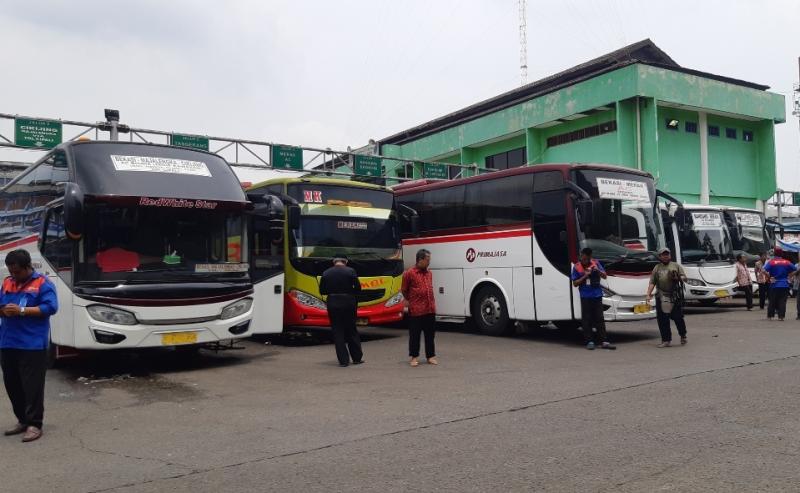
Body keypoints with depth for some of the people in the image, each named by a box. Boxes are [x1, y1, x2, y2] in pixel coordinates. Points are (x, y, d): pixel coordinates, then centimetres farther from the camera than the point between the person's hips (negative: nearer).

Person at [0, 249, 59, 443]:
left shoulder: (42, 283, -4)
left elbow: (50, 307, -13)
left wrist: (22, 311, -19)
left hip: (32, 345, -7)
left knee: (32, 385, -4)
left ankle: (34, 424, 1)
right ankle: (22, 420, 26)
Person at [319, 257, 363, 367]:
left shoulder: (326, 273, 2)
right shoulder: (351, 271, -4)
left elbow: (322, 291, 3)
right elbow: (358, 288, -5)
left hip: (333, 304, 0)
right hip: (348, 304, 0)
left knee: (338, 332, 5)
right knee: (352, 331, 12)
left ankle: (343, 360, 3)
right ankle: (357, 358, 19)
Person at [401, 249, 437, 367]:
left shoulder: (429, 273, 11)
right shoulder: (409, 273, -7)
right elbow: (404, 290, 2)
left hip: (430, 310, 5)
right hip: (416, 311, -5)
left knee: (430, 334, 10)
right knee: (415, 335, 4)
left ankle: (431, 356, 20)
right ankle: (414, 357, 14)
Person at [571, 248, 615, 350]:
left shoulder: (596, 263, 4)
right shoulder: (576, 267, 1)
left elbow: (604, 276, 4)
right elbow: (575, 283, 0)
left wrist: (598, 270, -15)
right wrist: (585, 276, -13)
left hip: (597, 295, 1)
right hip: (585, 297, -1)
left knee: (599, 319, 3)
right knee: (586, 319, 0)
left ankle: (604, 341, 3)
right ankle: (589, 341, 5)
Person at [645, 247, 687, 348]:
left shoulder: (676, 266, 12)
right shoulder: (657, 268, 14)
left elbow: (684, 278, 8)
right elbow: (652, 283, 7)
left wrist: (678, 278, -13)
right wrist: (648, 294, -5)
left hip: (675, 296, -1)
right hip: (661, 297, 2)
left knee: (678, 317, 1)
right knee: (662, 319, 1)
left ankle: (683, 336, 25)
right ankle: (666, 340, 10)